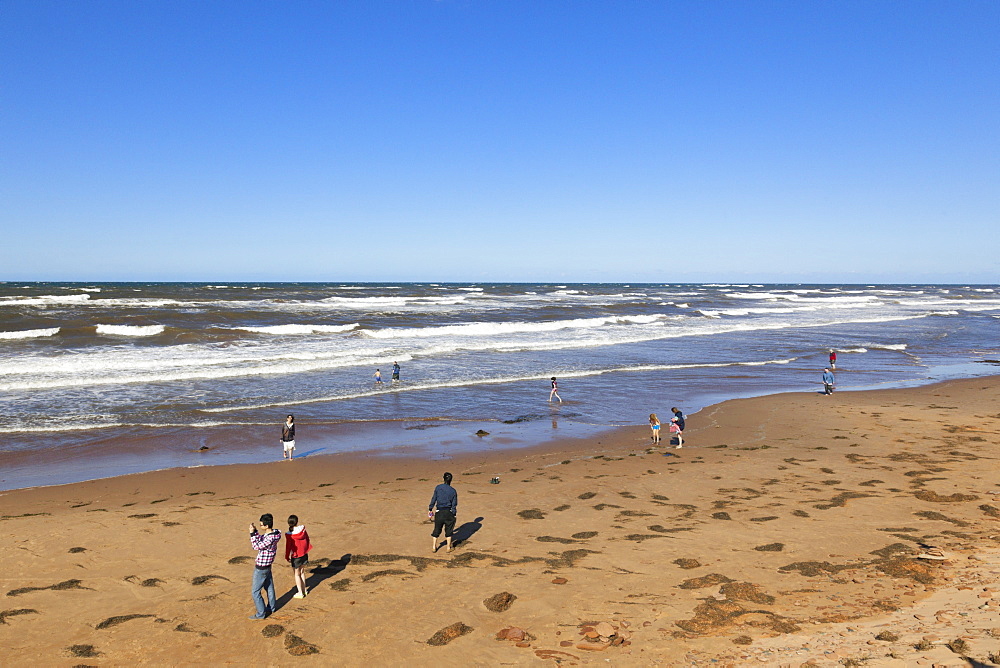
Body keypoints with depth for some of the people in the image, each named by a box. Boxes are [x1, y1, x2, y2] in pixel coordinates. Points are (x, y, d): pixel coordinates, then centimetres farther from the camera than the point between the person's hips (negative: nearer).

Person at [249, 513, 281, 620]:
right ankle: (272, 608, 39)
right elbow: (261, 539, 9)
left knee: (255, 591, 3)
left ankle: (261, 614, 12)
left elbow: (257, 546, -27)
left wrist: (252, 534, -25)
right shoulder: (273, 532, -2)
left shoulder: (270, 538, -32)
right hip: (267, 566, 10)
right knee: (269, 588, 23)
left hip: (261, 568, -10)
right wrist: (255, 531, -3)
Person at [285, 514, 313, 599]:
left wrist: (287, 557, 1)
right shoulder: (302, 529, -10)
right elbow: (307, 539, 4)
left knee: (297, 574, 11)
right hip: (304, 554, 5)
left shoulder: (289, 535, -21)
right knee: (301, 572, 23)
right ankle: (304, 590, 32)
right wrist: (307, 549, 21)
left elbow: (288, 546, -14)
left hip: (296, 556, -5)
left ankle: (300, 593, 17)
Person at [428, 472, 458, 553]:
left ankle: (434, 547, 19)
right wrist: (454, 514, 8)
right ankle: (449, 547, 21)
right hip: (449, 513, 0)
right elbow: (454, 504, -1)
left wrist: (430, 509, 11)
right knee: (449, 529, 15)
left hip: (439, 512, 0)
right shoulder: (453, 491, -4)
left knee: (437, 529, 14)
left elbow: (433, 499, 0)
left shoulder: (438, 488, -4)